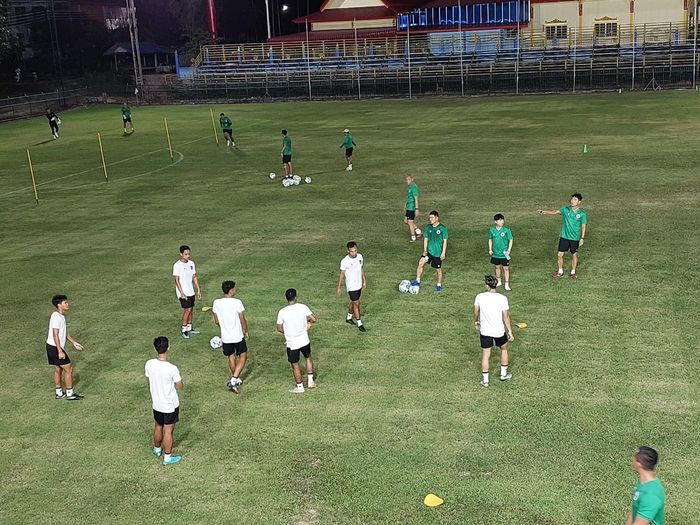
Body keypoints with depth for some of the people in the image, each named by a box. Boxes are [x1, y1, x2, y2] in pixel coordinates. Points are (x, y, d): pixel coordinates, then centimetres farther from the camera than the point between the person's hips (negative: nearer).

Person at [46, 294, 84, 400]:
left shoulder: (61, 316, 11)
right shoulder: (56, 317, -20)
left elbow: (64, 332, 22)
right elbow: (55, 335, -24)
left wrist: (74, 342, 23)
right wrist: (60, 351, -25)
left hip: (52, 347, 10)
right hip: (55, 347, -10)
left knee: (58, 369, 16)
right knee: (68, 369, -4)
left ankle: (59, 393, 24)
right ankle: (70, 394, 2)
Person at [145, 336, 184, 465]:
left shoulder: (149, 364, -14)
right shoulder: (172, 368, -30)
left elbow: (149, 383, 2)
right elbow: (180, 386, -14)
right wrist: (179, 382, 7)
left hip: (156, 404, 5)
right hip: (170, 405, -5)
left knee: (158, 427, 26)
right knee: (168, 431, 11)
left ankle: (157, 449, 47)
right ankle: (167, 457, 26)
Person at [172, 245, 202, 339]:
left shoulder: (191, 263, 5)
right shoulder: (177, 265, -15)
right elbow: (176, 280, -15)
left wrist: (198, 289, 10)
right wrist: (182, 293, -19)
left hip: (191, 291, 7)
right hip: (183, 292, -7)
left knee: (190, 309, 12)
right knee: (187, 310, -10)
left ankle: (189, 328, 24)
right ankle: (183, 330, 1)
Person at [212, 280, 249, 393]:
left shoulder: (216, 303, -6)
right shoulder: (237, 302, -17)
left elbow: (216, 321, 5)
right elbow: (243, 320, -10)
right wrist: (246, 331, 8)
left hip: (225, 337, 4)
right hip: (238, 336, -4)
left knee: (231, 357, 22)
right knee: (242, 357, 11)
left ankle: (236, 379, 36)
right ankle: (233, 380, -2)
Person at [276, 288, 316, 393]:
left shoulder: (282, 312, -13)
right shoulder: (303, 307, -11)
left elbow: (279, 329, -5)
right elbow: (313, 319, -9)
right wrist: (309, 323, 13)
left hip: (292, 343, -2)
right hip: (304, 340, 2)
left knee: (295, 365, 13)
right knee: (308, 358, 28)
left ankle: (300, 387, 23)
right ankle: (310, 381, 30)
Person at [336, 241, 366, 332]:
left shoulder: (360, 256, -5)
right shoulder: (345, 261, -21)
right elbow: (342, 274, -10)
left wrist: (364, 281, 15)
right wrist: (338, 287, -4)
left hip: (359, 285, 6)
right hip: (351, 286, -6)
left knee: (353, 302, 20)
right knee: (356, 304, -2)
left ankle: (349, 318, 39)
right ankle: (359, 324, 9)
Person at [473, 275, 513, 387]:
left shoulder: (479, 297, -9)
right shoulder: (502, 298, -14)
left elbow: (476, 312, 5)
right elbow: (506, 316, -11)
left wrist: (476, 321, 25)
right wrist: (510, 331, -1)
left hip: (485, 331, 1)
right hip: (499, 331, -1)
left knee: (485, 355, 9)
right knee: (504, 349, 25)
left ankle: (485, 380, 14)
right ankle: (504, 374, 35)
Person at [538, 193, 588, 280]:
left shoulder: (582, 213, -7)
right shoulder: (565, 210, -3)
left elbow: (583, 226, -2)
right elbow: (554, 212, -11)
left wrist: (582, 238, -5)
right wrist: (544, 211, -26)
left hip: (575, 238, -1)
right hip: (564, 237, 1)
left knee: (574, 255, 11)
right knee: (559, 254, 3)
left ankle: (573, 272, 29)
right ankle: (560, 271, 23)